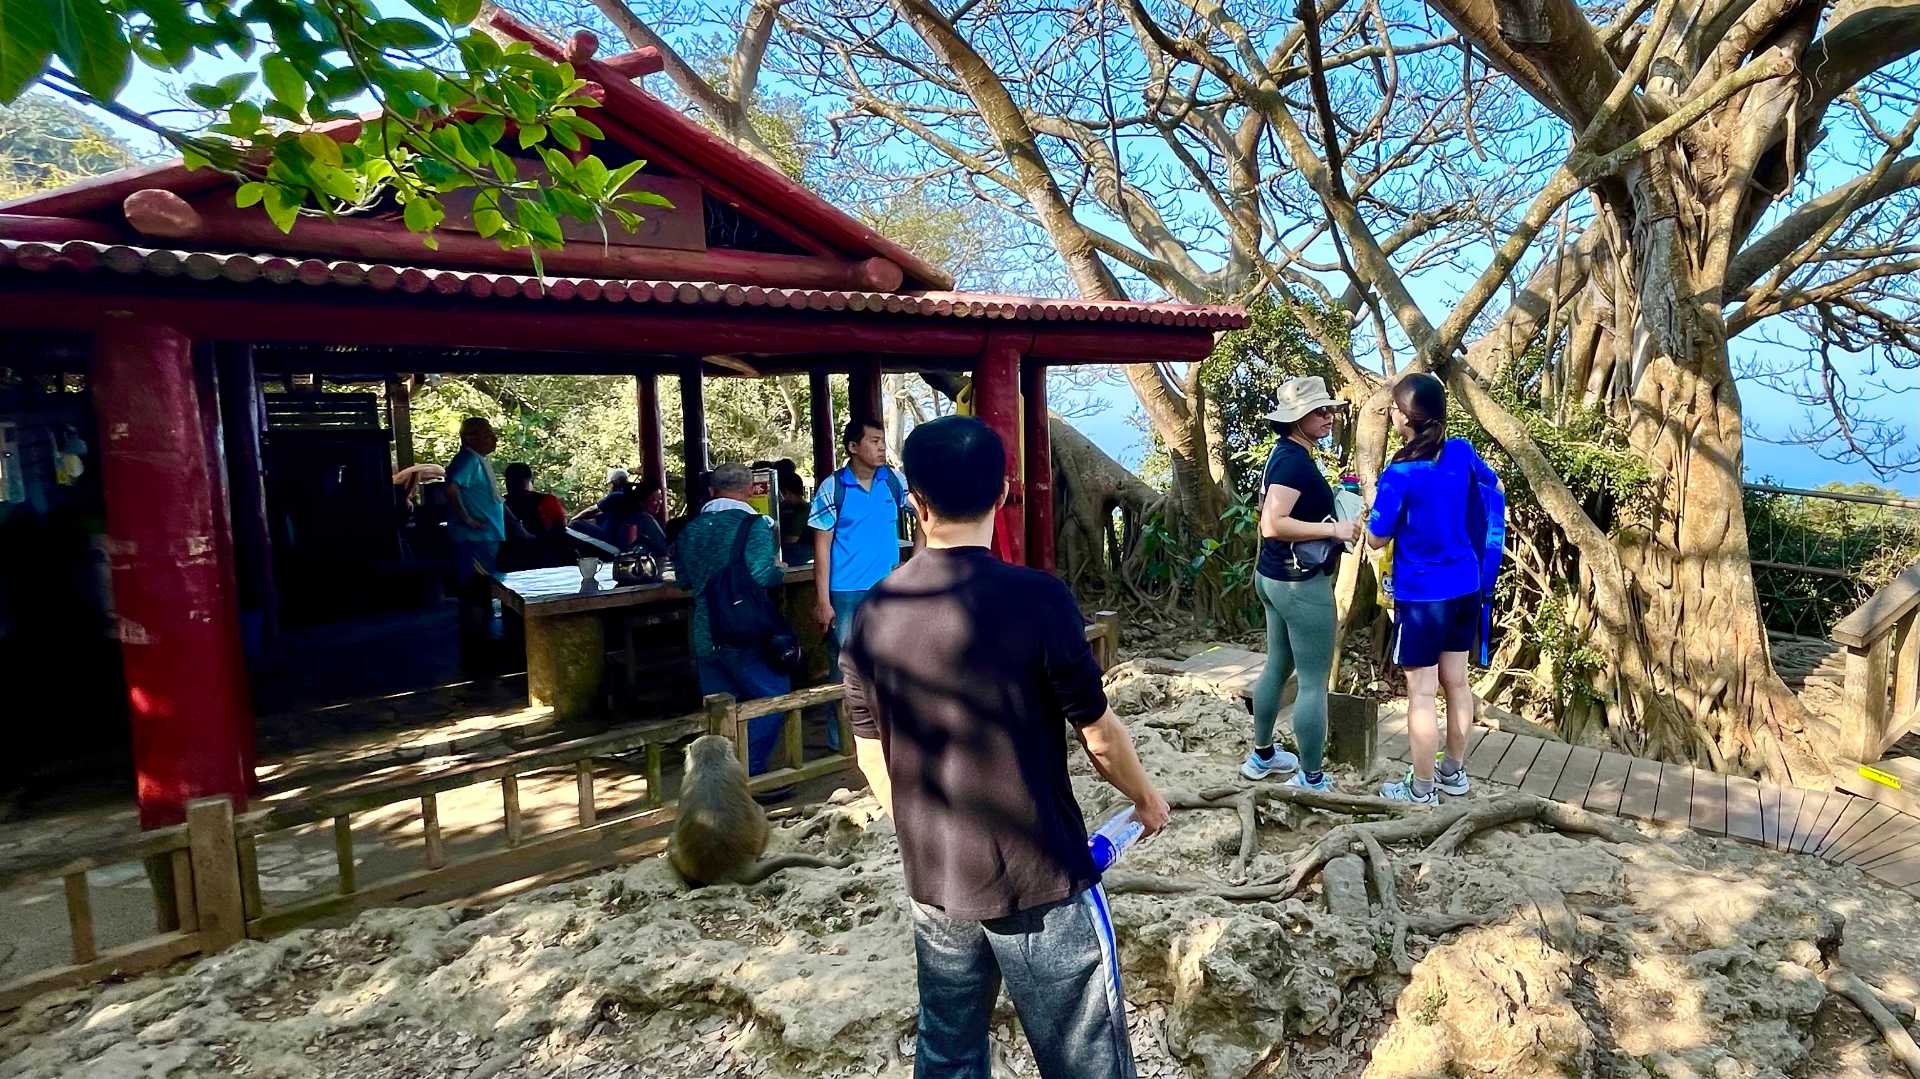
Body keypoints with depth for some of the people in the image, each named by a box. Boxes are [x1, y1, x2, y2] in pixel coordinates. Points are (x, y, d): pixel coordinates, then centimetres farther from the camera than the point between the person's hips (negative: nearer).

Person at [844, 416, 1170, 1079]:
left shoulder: (873, 614, -5)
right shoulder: (1036, 598, -19)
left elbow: (872, 756, 3)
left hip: (931, 882, 5)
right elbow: (1099, 735, -10)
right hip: (1039, 881, -4)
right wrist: (1147, 798, 10)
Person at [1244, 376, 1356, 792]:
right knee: (1314, 681, -1)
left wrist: (1330, 515, 14)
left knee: (1278, 666, 20)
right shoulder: (1295, 460, -20)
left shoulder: (1286, 454, 10)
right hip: (1300, 583, -10)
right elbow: (1272, 525, -28)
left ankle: (1261, 756, 33)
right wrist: (1333, 529, -22)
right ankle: (1311, 781, 9)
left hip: (1275, 577, 10)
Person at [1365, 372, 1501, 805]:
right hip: (1465, 587, 7)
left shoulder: (1399, 474, -21)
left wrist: (1374, 495, 4)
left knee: (1420, 692, 3)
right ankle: (1455, 772, 32)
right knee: (1456, 681, 17)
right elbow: (1493, 485, 20)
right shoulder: (1461, 451, -2)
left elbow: (1377, 539, -10)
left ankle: (1422, 789, 14)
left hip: (1422, 595, -7)